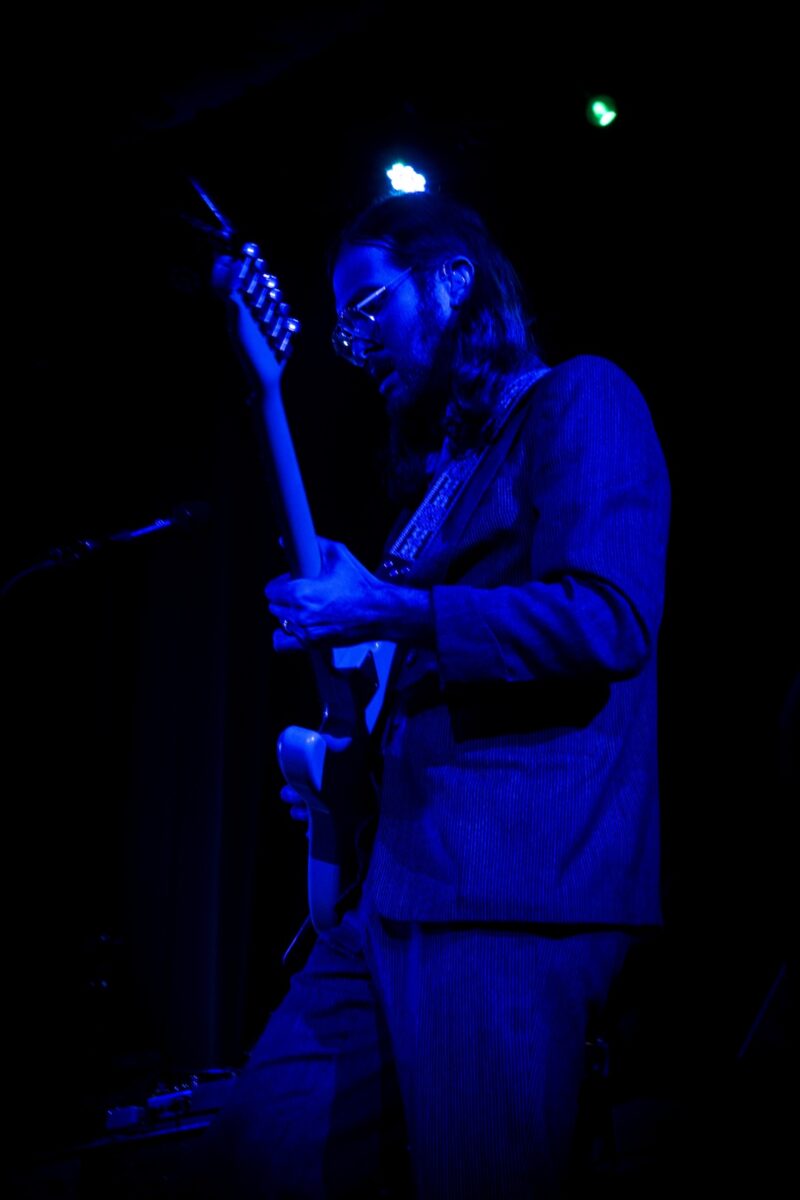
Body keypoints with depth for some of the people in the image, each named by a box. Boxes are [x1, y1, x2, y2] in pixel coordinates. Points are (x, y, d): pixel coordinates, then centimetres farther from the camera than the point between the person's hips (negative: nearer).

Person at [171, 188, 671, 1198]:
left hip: (512, 896, -9)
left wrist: (386, 611, -14)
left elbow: (607, 620, -18)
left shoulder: (578, 403, -2)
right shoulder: (443, 461, 24)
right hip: (392, 889, 9)